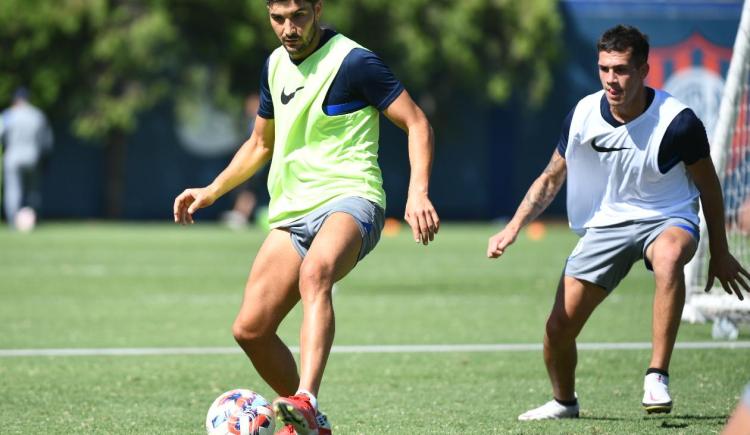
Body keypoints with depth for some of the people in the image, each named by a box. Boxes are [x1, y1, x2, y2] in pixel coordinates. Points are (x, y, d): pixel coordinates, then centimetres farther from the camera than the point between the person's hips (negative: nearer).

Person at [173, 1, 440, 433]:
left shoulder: (353, 62, -7)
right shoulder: (275, 65, 15)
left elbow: (417, 123, -8)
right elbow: (261, 144, 30)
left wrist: (418, 192, -23)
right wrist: (211, 191, 19)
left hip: (348, 200, -7)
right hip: (292, 214, 7)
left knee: (315, 273, -39)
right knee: (250, 329, -4)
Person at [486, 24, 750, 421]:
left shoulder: (676, 121, -19)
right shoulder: (584, 115, -10)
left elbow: (708, 186, -3)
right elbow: (550, 179, 6)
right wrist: (513, 227, -8)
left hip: (667, 219, -4)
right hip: (606, 222, 4)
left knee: (668, 258, -42)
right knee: (559, 328, -4)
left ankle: (657, 377, -38)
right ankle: (563, 402, 28)